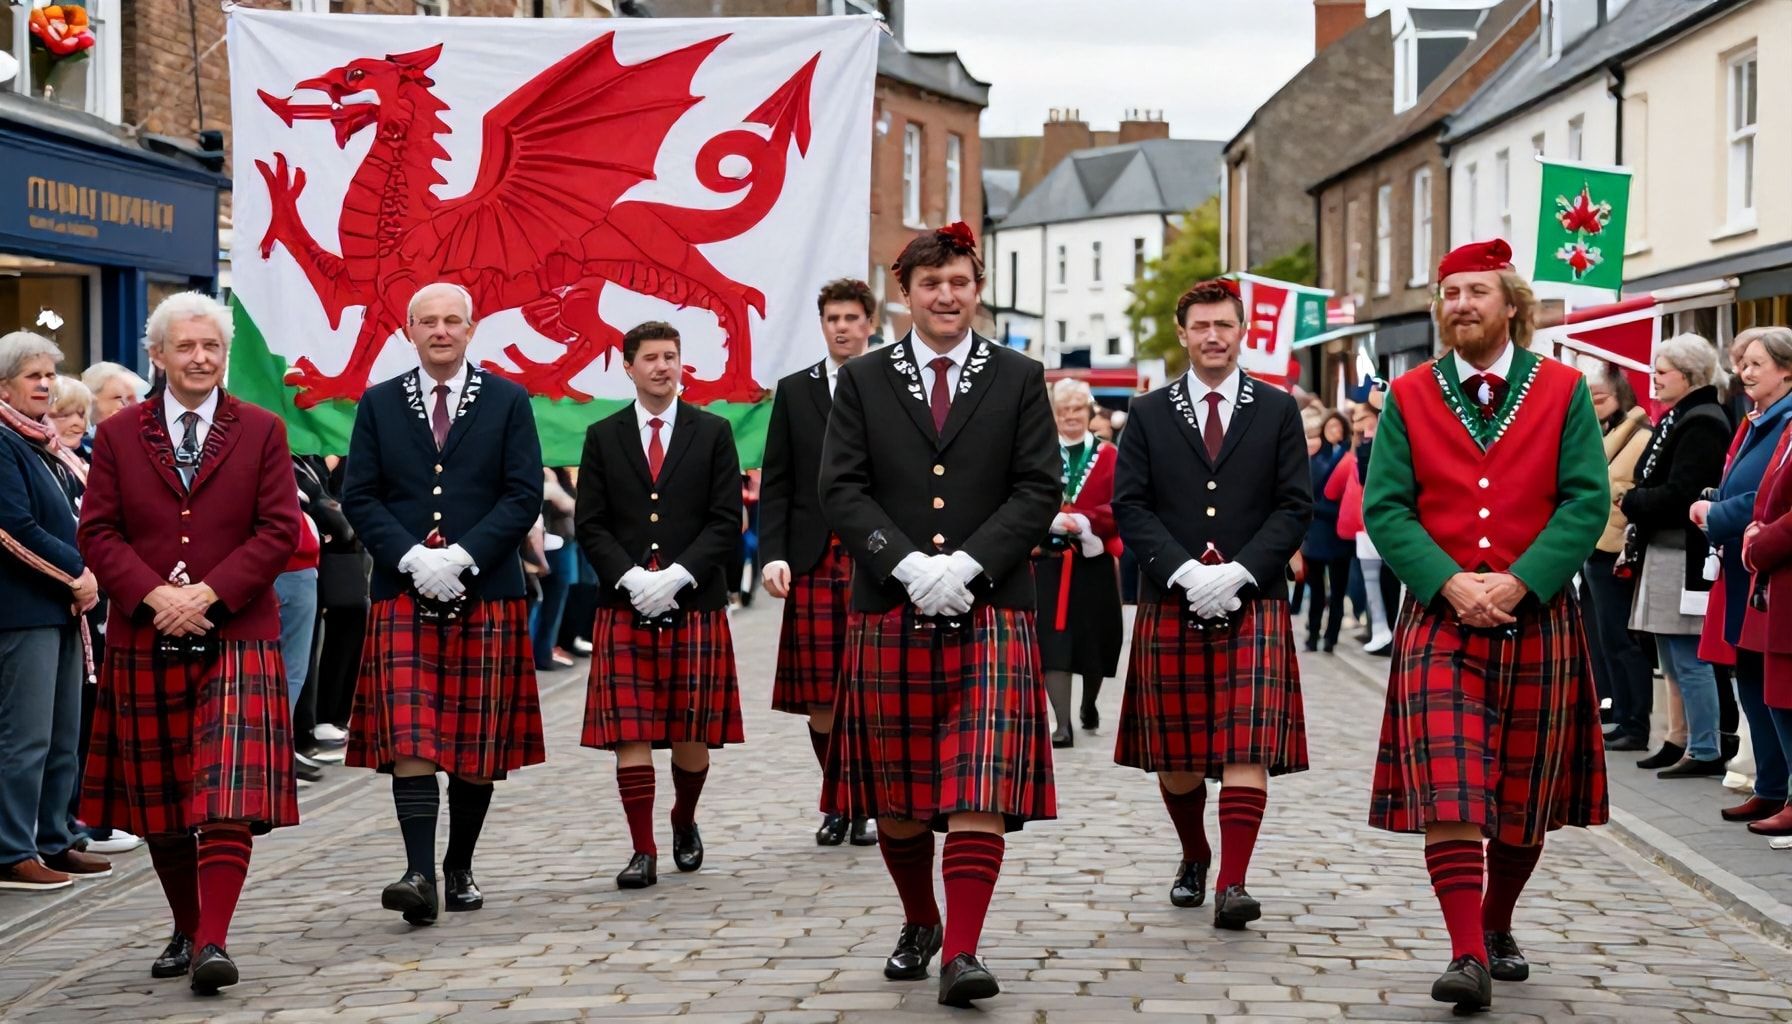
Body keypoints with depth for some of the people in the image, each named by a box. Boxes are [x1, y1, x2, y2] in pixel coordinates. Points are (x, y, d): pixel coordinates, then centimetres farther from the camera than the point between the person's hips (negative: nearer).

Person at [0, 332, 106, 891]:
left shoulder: (51, 446, 16)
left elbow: (79, 518, 21)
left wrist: (88, 574, 3)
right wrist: (77, 573, -13)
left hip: (62, 607, 9)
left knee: (64, 737, 12)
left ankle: (53, 841, 20)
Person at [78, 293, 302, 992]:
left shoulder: (261, 432, 5)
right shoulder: (118, 436, 8)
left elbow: (279, 530, -2)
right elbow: (98, 533, 3)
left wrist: (207, 594, -13)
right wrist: (155, 596, -13)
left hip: (236, 638, -2)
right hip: (145, 641, 2)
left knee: (228, 797, -13)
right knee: (159, 802, 9)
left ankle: (213, 943, -16)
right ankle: (186, 931, 23)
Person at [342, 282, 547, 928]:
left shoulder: (508, 402, 6)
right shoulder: (379, 405, 9)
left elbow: (524, 495, -1)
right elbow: (359, 497, 4)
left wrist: (462, 556, -13)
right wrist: (412, 558, -11)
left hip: (485, 594, 0)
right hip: (403, 595, 0)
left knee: (479, 742, 5)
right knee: (409, 739, -11)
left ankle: (460, 870, 18)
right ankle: (420, 874, -16)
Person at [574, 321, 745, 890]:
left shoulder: (712, 433, 7)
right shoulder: (603, 437, 9)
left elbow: (727, 521, 1)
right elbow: (590, 524, 5)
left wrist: (678, 575, -12)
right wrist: (630, 578, -11)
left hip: (694, 603, 0)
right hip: (625, 606, 0)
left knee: (692, 733, 3)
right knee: (631, 732, -5)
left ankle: (684, 823, 29)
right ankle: (643, 852, -1)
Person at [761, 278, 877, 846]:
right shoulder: (794, 392, 11)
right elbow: (775, 484, 8)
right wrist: (773, 554, -3)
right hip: (813, 561, 1)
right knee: (820, 698, 2)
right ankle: (838, 803, 17)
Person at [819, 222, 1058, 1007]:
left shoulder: (1018, 379, 6)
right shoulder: (862, 381, 7)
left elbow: (1038, 491, -1)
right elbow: (841, 490, 0)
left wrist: (967, 564, -13)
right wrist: (908, 565, -14)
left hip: (989, 610, -1)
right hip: (889, 611, 1)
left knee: (982, 789, -10)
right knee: (897, 789, 9)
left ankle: (961, 953, -12)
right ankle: (919, 924, 29)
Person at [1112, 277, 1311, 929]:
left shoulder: (1277, 411, 8)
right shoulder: (1149, 414, 9)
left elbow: (1295, 507, 2)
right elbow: (1130, 506, 3)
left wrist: (1239, 572, -11)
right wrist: (1183, 571, -12)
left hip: (1252, 604, -1)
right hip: (1169, 605, 1)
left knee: (1247, 748, -11)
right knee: (1174, 751, 7)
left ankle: (1233, 885, -13)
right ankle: (1194, 858, 29)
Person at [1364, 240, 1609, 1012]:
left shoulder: (1563, 391, 3)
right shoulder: (1409, 396, 5)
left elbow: (1586, 501, -4)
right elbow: (1384, 508, -1)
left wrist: (1517, 581, -16)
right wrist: (1451, 583, -15)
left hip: (1538, 620, 1)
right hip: (1439, 620, -1)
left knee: (1524, 796, 10)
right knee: (1446, 792, -13)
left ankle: (1497, 928, 30)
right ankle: (1468, 956, -14)